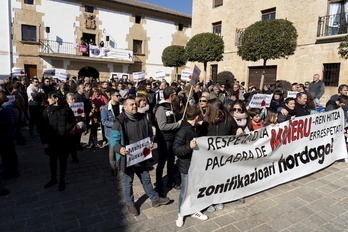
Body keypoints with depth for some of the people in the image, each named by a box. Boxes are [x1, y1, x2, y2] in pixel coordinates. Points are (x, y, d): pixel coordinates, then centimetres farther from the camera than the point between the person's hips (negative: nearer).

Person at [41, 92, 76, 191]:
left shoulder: (66, 109, -5)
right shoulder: (47, 110, -1)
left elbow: (73, 122, 6)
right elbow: (43, 127, -1)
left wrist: (67, 129, -9)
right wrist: (44, 141, -5)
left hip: (63, 140, -2)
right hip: (51, 140, 2)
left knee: (63, 161, 11)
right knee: (52, 160, 16)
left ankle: (62, 180, 28)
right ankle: (53, 179, 36)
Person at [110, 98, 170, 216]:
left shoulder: (142, 119, 1)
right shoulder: (120, 122, -16)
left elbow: (149, 132, 15)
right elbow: (114, 140, -15)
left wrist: (150, 141, -3)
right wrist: (119, 149, -33)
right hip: (127, 158, -4)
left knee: (146, 179, 21)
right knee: (128, 182, 15)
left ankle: (155, 199, 38)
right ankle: (129, 203, 37)